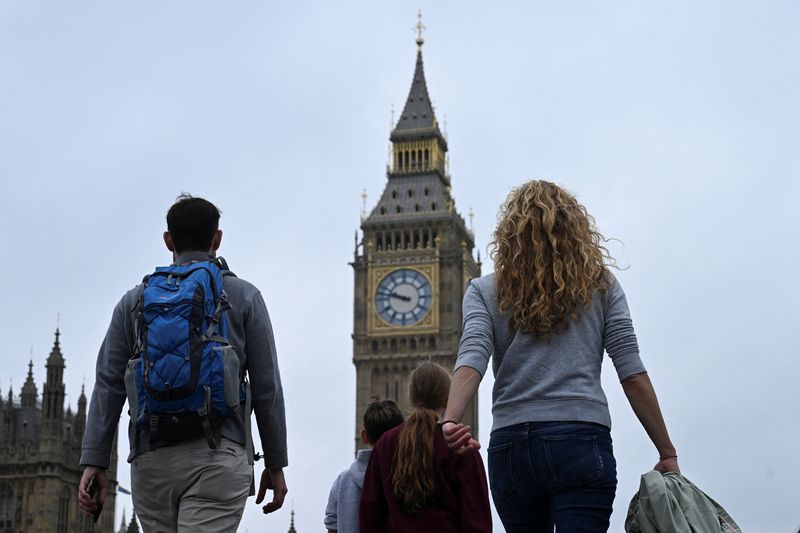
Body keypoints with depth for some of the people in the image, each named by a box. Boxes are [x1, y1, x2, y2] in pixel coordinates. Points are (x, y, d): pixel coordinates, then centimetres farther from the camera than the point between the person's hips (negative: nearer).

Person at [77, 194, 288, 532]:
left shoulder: (136, 299, 14)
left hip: (150, 458, 3)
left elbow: (109, 384, 6)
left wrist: (94, 461, 3)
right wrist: (275, 465, 10)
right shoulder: (243, 297, 7)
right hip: (217, 454, -3)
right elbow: (267, 388, 4)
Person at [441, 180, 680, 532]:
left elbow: (472, 358, -7)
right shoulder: (599, 286, 11)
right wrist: (667, 454, 9)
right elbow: (632, 374, 4)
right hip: (581, 440, -2)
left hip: (509, 446, 2)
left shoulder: (484, 291, 12)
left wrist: (450, 422, -21)